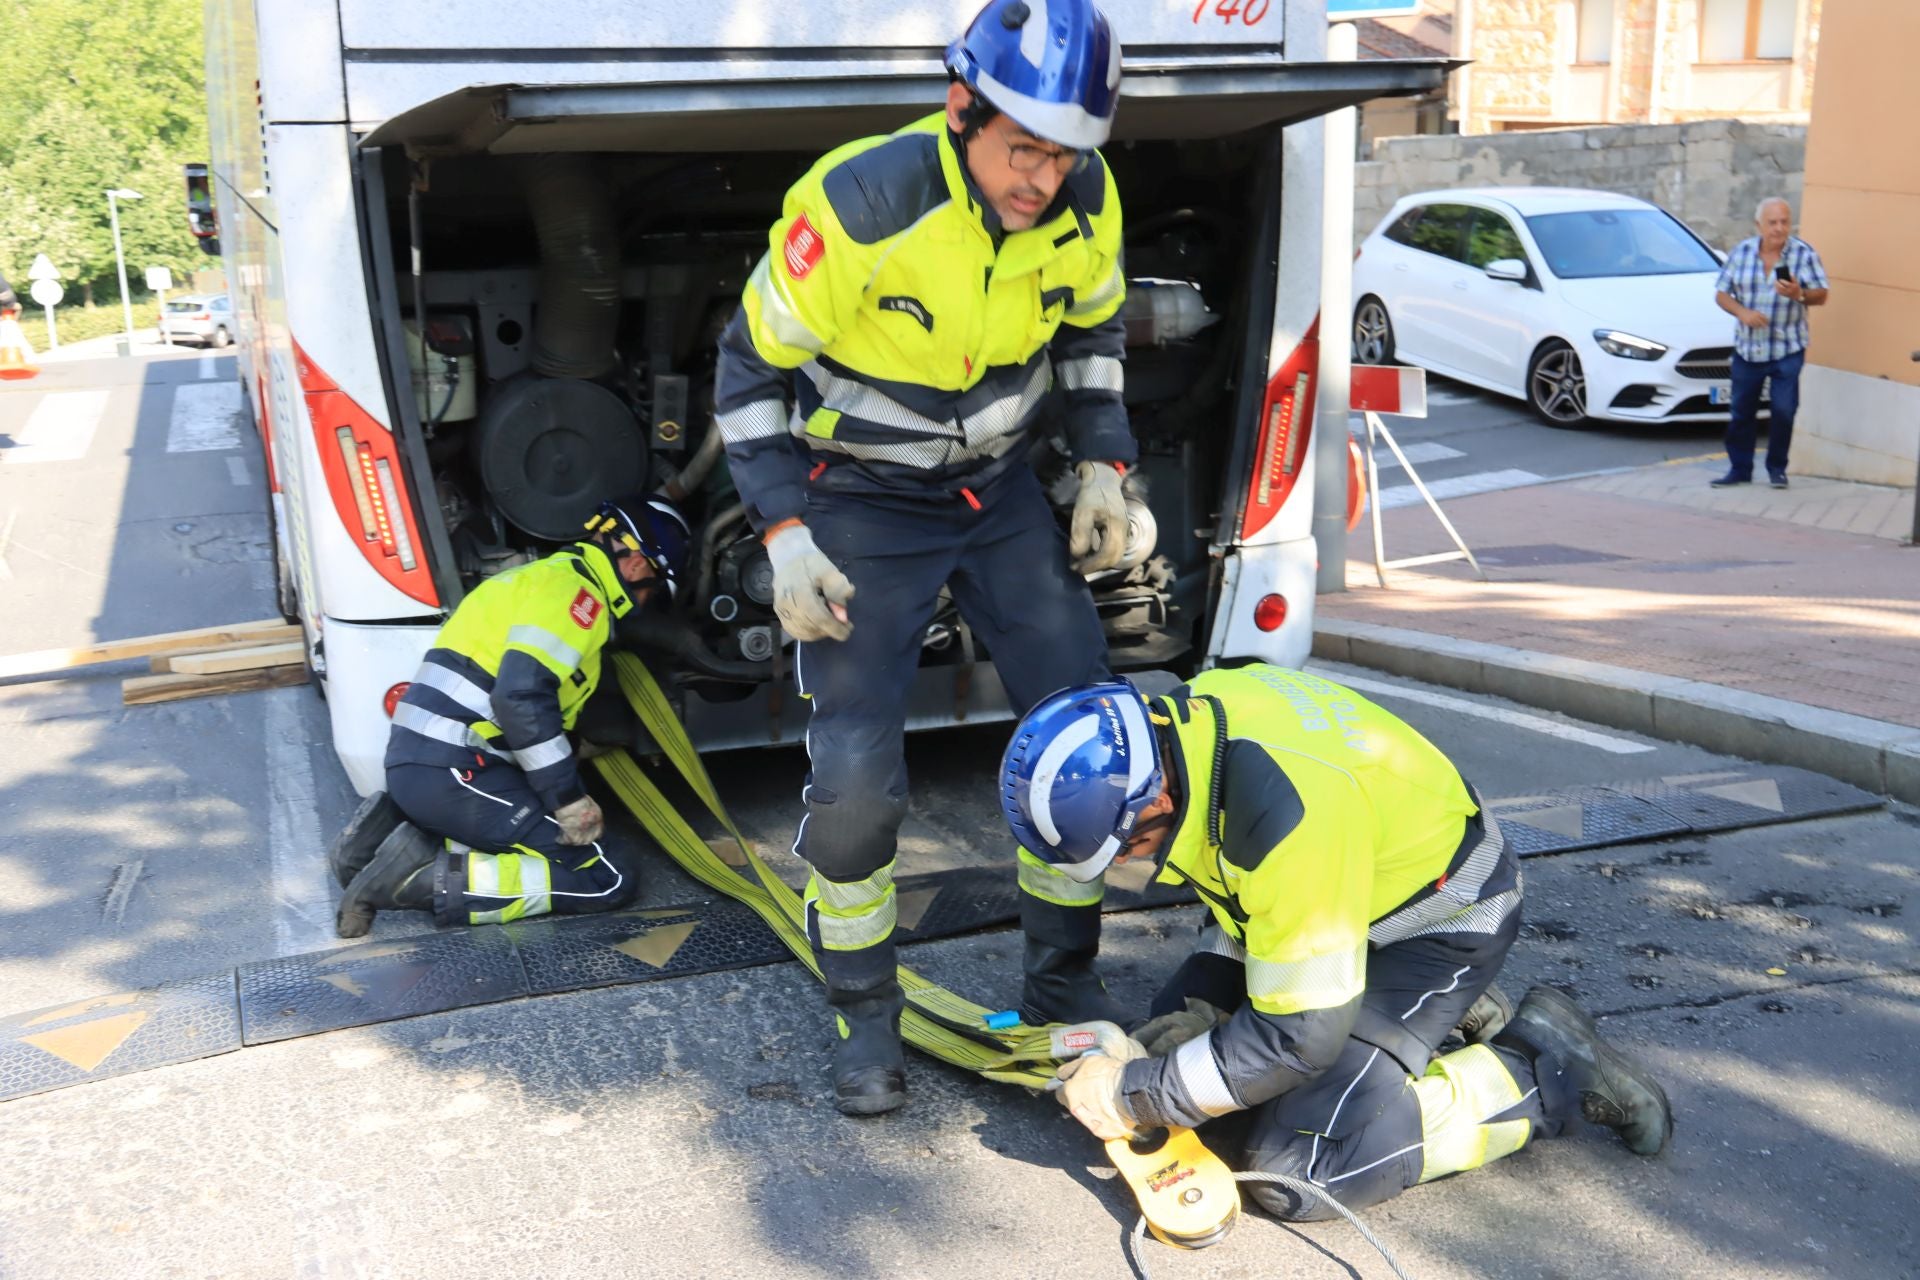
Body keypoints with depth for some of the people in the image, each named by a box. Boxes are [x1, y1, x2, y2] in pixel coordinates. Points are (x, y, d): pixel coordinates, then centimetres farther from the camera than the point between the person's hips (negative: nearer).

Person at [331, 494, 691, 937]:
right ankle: (429, 879, -13)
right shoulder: (574, 589, -9)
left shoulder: (546, 577, 23)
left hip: (413, 761, 10)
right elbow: (522, 696, -21)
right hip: (454, 771, -10)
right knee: (611, 879, -7)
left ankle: (397, 824, 9)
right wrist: (571, 800, -15)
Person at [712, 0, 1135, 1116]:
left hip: (1001, 489, 5)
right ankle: (865, 1017, 13)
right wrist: (785, 536, -20)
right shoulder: (858, 203, -26)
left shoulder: (1085, 200, -12)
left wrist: (1105, 466, 3)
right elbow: (753, 367, -15)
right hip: (863, 505, -4)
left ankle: (1066, 984, 19)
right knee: (857, 776, -10)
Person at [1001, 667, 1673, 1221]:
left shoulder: (1287, 817, -39)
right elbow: (1245, 892, 6)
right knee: (1181, 1025, 7)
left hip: (1442, 920, -9)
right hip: (1355, 883, 9)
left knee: (1295, 1172, -16)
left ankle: (1551, 1068, -2)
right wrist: (1194, 1009, -4)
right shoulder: (1179, 714, -13)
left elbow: (1300, 1037, -29)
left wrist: (1133, 1095, -21)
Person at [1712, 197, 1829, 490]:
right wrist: (1742, 312, -15)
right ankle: (1739, 468, 19)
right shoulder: (1742, 252, 3)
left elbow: (1821, 296, -6)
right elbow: (1721, 293, 4)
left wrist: (1799, 294, -28)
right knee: (1741, 412, 7)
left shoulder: (1804, 253, -4)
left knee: (1784, 411, -5)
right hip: (1747, 348, 2)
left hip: (1788, 349, -2)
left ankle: (1777, 468, 12)